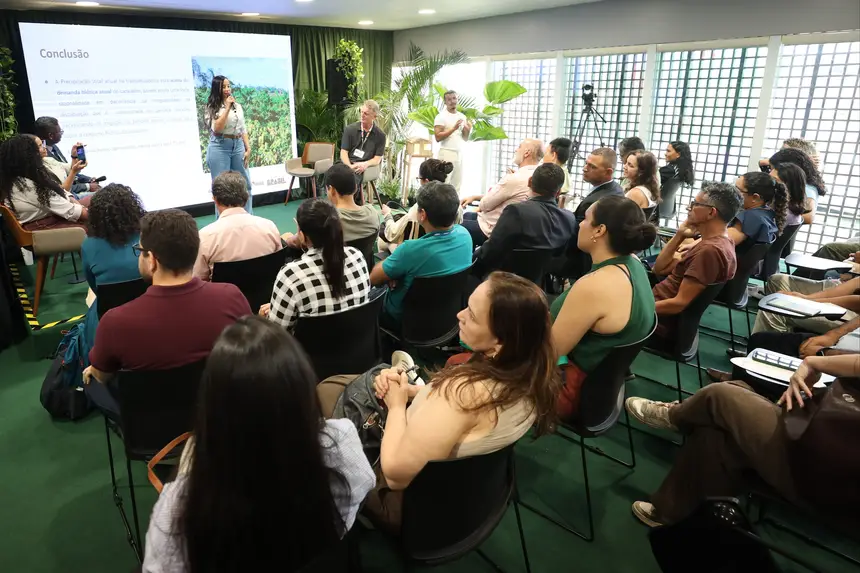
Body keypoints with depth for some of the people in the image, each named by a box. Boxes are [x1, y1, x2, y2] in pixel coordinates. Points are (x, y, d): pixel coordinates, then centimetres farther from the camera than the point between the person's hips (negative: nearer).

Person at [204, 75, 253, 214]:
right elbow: (217, 129, -17)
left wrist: (248, 148, 5)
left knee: (245, 184, 8)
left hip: (238, 146, 5)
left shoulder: (238, 106, 12)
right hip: (219, 147, -5)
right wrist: (227, 108, -16)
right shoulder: (211, 107, -3)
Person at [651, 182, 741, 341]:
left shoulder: (710, 250, -24)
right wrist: (679, 235, 1)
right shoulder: (714, 241, 9)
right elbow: (659, 269, 10)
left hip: (661, 320, -9)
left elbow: (679, 303, -25)